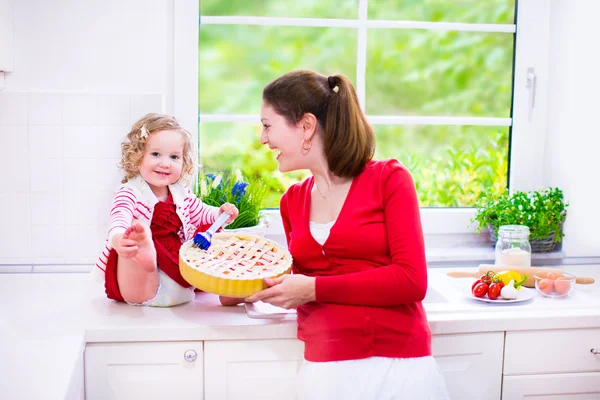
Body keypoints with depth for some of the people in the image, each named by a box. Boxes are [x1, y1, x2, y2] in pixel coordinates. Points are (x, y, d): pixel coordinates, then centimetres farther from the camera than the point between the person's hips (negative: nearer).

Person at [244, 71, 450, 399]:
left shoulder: (389, 179, -3)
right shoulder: (292, 201, 10)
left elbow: (412, 281, -12)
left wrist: (315, 289, -13)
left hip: (399, 368, -4)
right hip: (323, 369, 4)